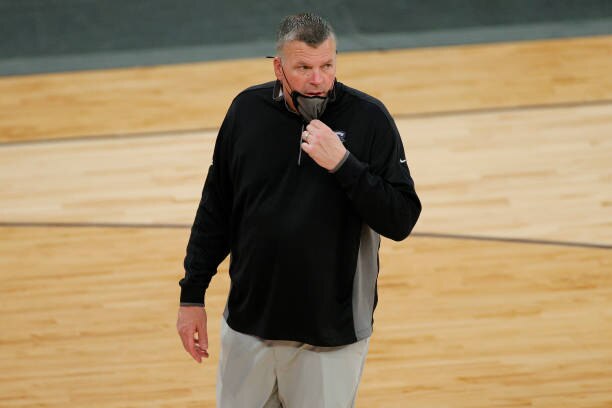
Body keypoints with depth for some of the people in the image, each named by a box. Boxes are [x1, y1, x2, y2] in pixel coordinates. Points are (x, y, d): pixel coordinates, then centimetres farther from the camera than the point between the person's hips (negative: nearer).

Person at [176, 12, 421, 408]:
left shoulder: (368, 118, -11)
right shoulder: (247, 109, -3)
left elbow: (402, 221, -14)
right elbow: (215, 209, 6)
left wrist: (342, 163, -25)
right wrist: (192, 295, 6)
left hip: (332, 334, -2)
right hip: (249, 325, 3)